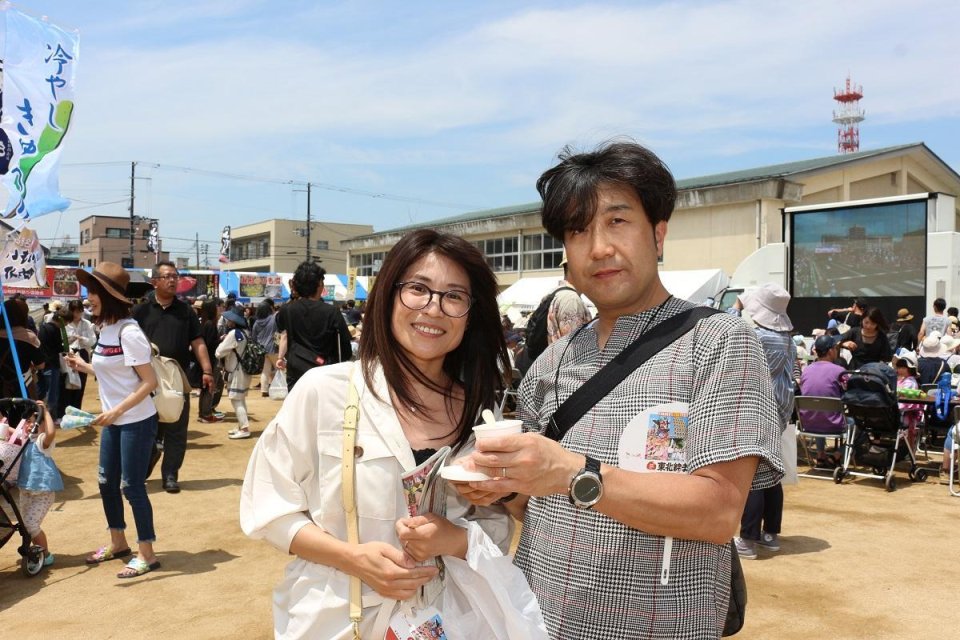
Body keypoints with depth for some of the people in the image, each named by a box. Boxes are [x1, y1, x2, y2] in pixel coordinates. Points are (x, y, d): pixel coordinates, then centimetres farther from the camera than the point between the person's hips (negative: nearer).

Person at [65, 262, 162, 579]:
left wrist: (117, 411, -28)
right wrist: (83, 366, 17)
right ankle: (118, 542, 36)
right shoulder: (105, 329, 6)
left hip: (136, 422, -9)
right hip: (114, 421, 9)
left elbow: (149, 382, -22)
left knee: (132, 486, -1)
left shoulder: (128, 332, -20)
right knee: (107, 481, 17)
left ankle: (146, 554, 13)